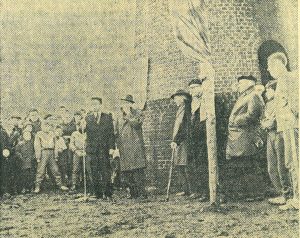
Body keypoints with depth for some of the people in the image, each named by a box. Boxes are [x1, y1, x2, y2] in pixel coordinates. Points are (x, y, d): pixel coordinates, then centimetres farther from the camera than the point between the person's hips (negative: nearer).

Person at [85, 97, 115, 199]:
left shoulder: (108, 117, 8)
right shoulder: (87, 118, 10)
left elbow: (111, 133, 4)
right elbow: (86, 133, 6)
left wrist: (111, 147, -3)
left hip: (104, 149, -1)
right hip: (92, 149, 1)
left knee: (105, 172, -3)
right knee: (94, 173, 1)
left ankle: (107, 194, 3)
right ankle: (98, 194, 9)